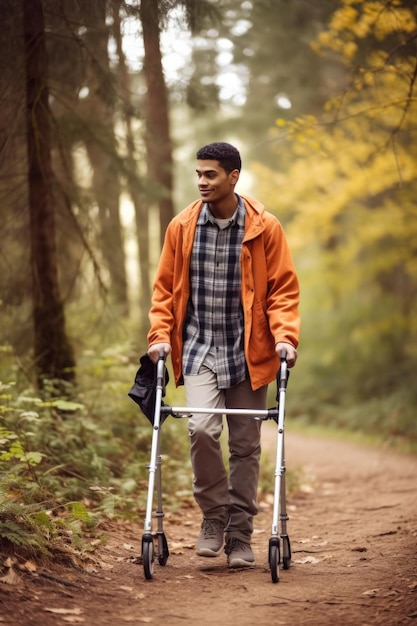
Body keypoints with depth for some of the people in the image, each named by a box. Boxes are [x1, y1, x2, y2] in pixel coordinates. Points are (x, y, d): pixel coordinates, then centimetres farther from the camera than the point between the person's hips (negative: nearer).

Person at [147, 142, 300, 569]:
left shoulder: (265, 229, -3)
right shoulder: (182, 227, 2)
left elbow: (283, 289, 0)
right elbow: (164, 289, 9)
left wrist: (284, 336, -13)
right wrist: (160, 335, -2)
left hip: (248, 352, 0)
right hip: (198, 347, 0)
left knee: (245, 446, 5)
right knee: (201, 428, -19)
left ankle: (240, 536, 17)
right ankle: (213, 516, 2)